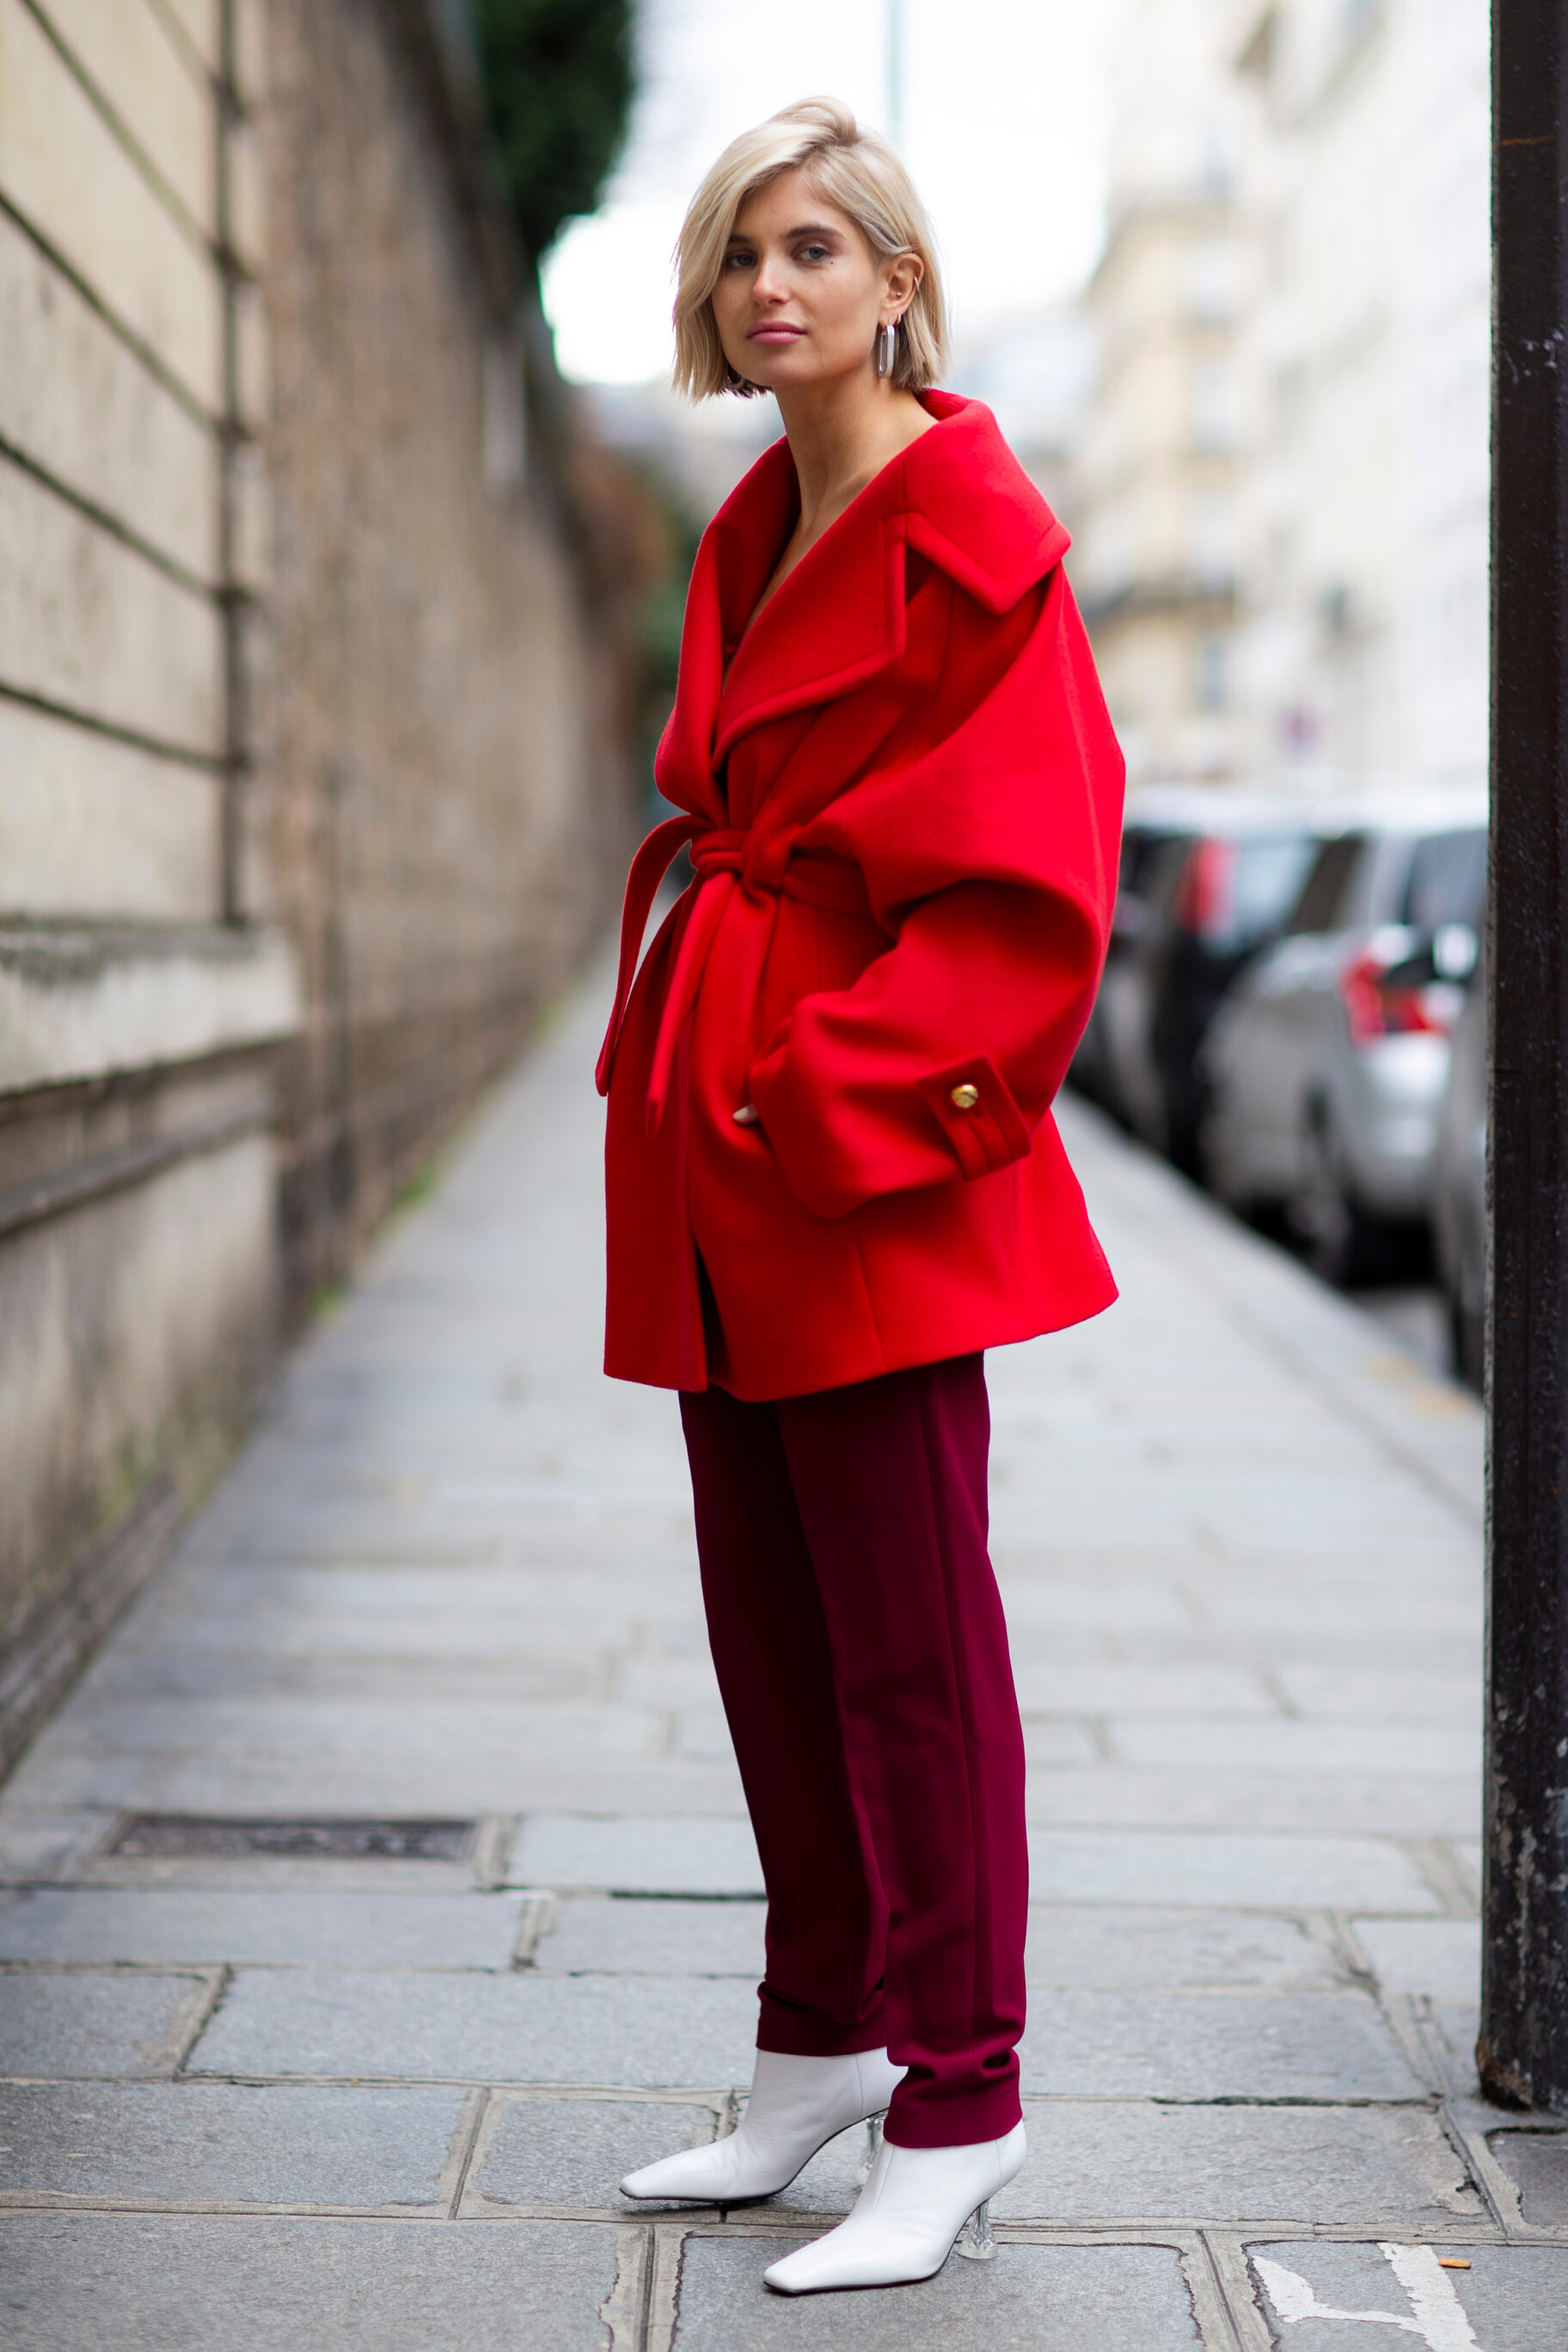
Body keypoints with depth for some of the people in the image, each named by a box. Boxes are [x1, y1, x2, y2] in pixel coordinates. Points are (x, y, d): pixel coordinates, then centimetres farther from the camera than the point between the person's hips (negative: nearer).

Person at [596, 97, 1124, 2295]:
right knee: (770, 1622, 15)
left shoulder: (973, 530, -10)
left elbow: (1028, 894, -14)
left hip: (870, 1163, -8)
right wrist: (687, 1071, 13)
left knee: (909, 1638, -2)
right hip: (716, 1162, 9)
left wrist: (826, 1090, -19)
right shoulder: (748, 543, 15)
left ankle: (957, 2114, 10)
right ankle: (822, 2048, 29)